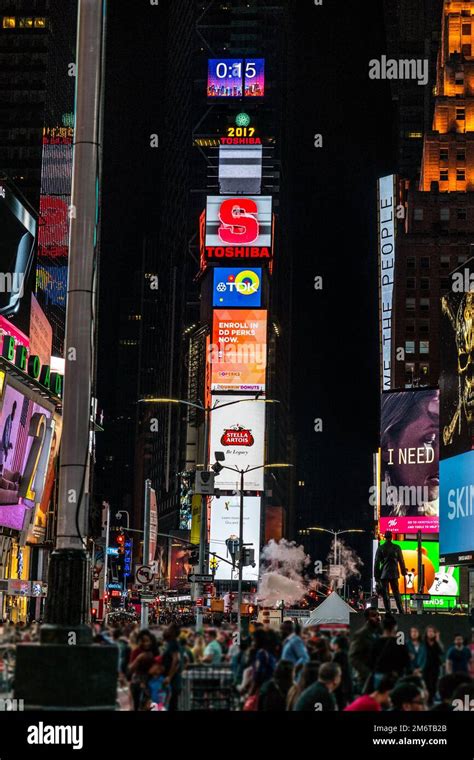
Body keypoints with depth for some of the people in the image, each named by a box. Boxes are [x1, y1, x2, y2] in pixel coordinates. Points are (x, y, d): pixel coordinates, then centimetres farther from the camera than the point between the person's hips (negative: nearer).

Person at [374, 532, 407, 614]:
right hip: (394, 573, 2)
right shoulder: (397, 547, -1)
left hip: (384, 574, -2)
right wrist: (404, 572, 15)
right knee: (396, 593, 11)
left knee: (385, 594, 2)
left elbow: (376, 563, -3)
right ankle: (401, 611, 9)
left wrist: (376, 576, 3)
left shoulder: (380, 548, -5)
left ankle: (388, 612, -2)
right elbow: (401, 561, 4)